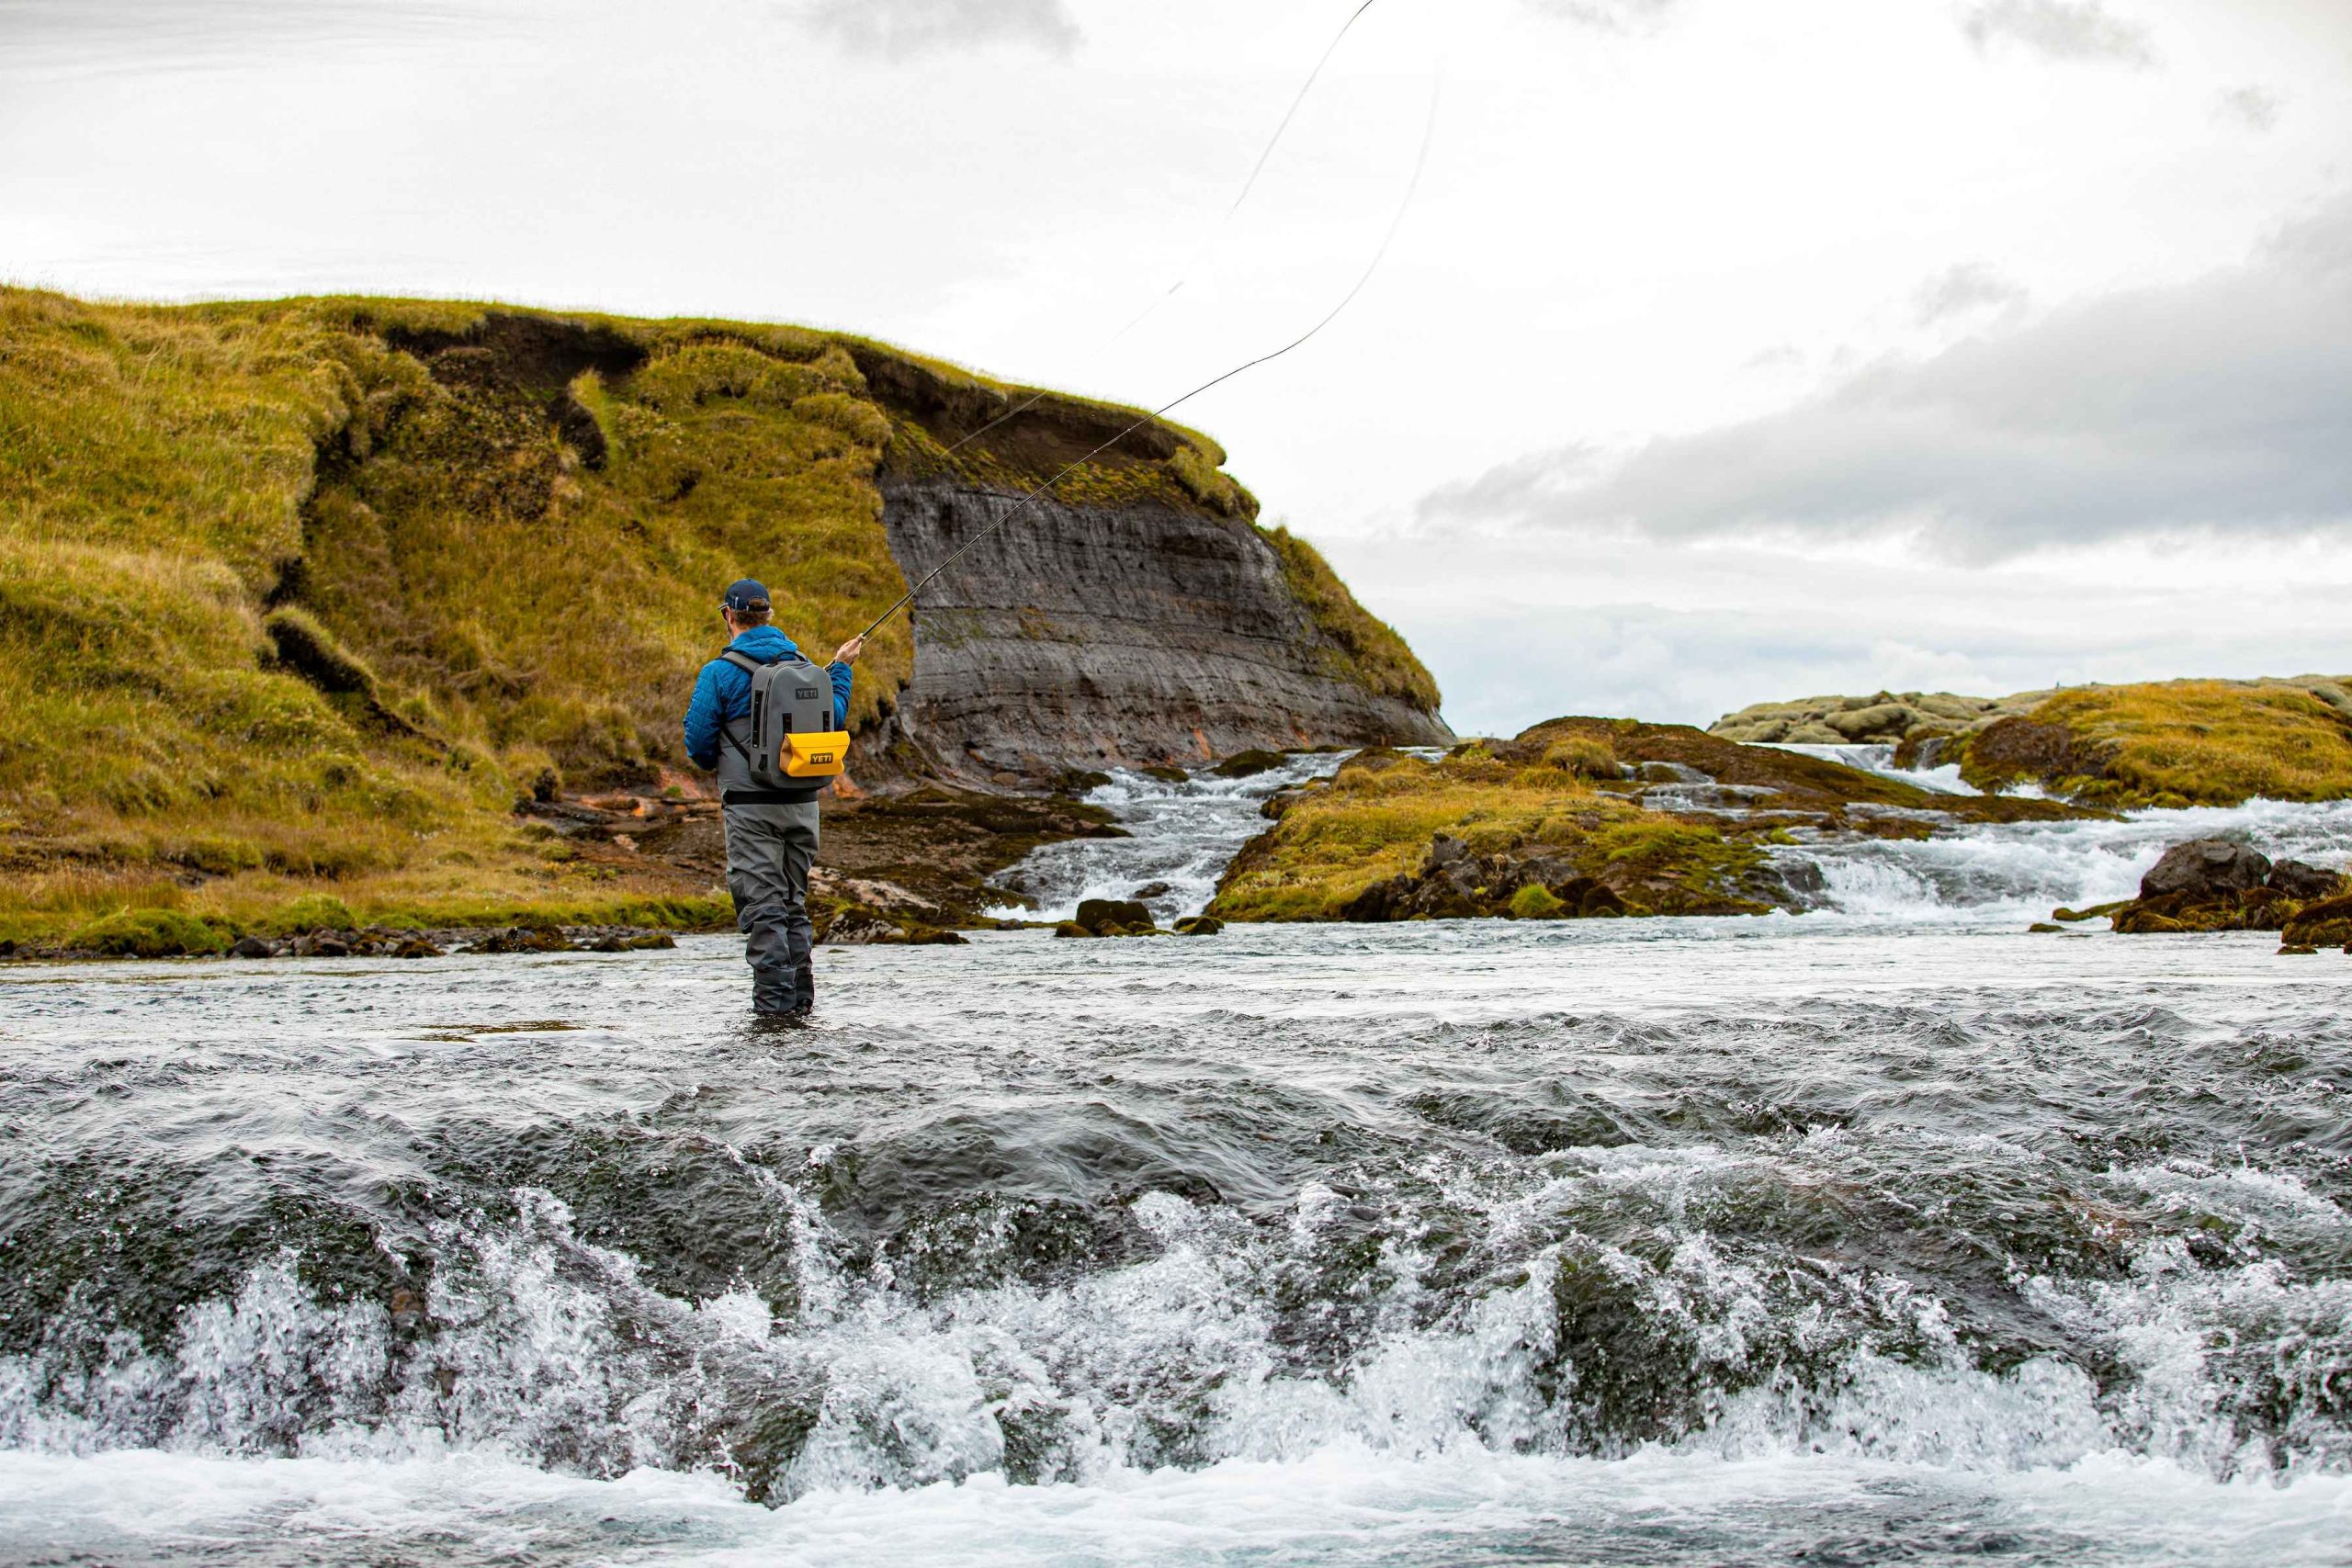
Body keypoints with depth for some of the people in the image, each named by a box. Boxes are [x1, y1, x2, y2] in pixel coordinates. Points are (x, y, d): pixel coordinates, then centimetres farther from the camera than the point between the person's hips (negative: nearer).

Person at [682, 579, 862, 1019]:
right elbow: (833, 720, 15)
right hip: (802, 804, 5)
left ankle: (773, 1000, -5)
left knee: (762, 904, -2)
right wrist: (841, 669, 27)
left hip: (751, 807, -5)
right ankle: (800, 998, 16)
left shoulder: (720, 672, -8)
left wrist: (719, 767, 16)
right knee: (793, 901, 15)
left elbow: (698, 742, -7)